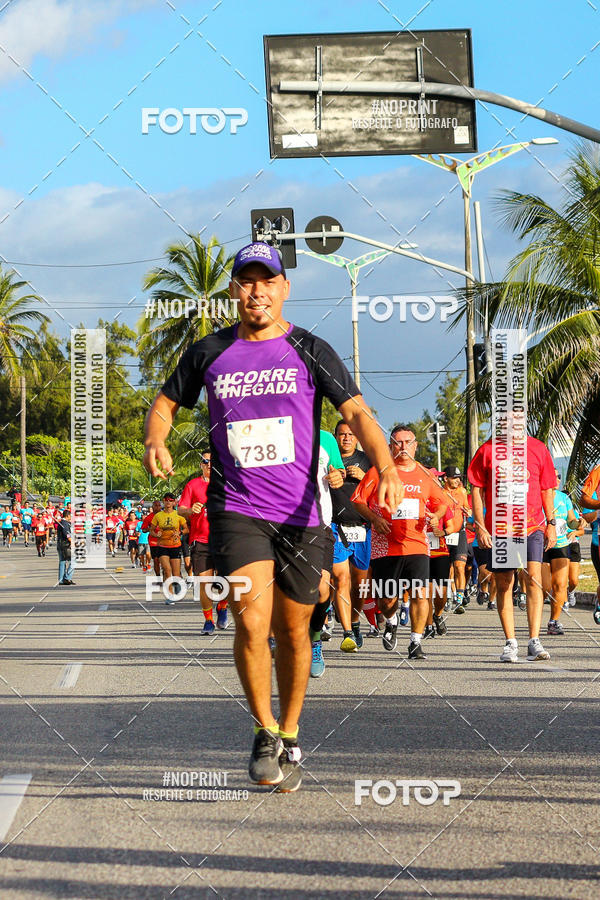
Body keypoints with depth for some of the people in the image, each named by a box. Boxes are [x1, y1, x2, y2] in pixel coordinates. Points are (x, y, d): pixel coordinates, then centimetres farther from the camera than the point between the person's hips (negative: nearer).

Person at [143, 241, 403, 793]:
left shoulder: (310, 351, 2)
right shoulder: (209, 352, 7)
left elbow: (356, 411, -6)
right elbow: (167, 402, 20)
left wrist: (386, 466, -24)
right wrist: (156, 440, -3)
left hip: (300, 513, 1)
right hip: (235, 509, 0)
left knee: (293, 632, 8)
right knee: (251, 620, -18)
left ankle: (290, 739, 28)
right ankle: (265, 733, 1)